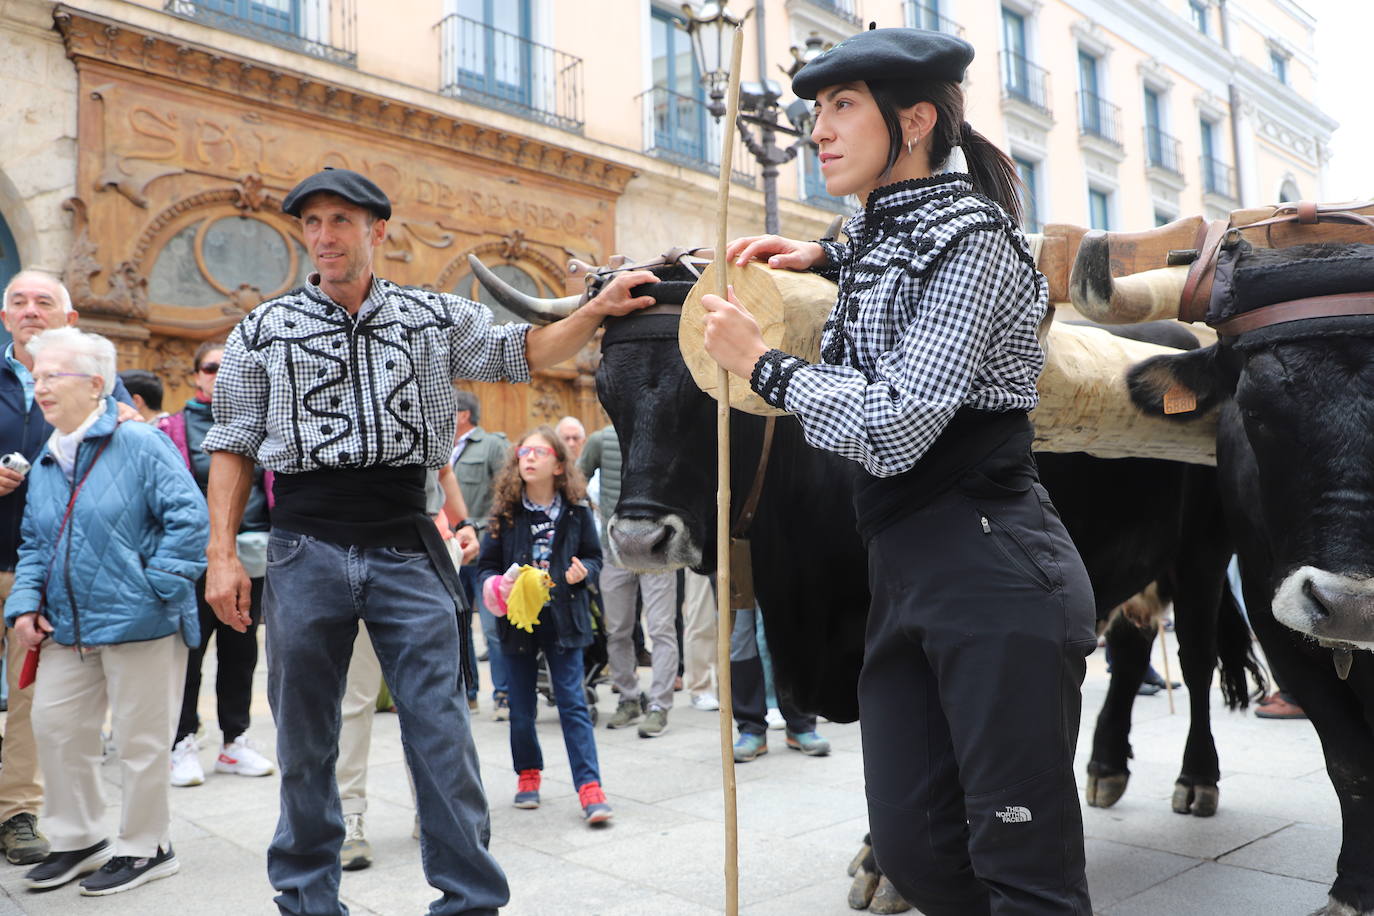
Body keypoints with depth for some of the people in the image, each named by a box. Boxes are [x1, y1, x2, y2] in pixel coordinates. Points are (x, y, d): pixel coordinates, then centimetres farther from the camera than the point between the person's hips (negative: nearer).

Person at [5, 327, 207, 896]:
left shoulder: (140, 444, -11)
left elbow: (188, 518, -15)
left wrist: (155, 587, -16)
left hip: (139, 623, -7)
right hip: (68, 628, 8)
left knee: (140, 738, 4)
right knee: (54, 726, 12)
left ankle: (145, 847, 21)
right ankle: (79, 840, 31)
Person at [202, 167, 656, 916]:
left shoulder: (436, 317, 9)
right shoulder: (264, 330, 8)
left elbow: (523, 353, 9)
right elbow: (233, 446, 8)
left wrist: (596, 310, -7)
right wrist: (222, 553, 0)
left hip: (405, 549, 0)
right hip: (306, 550, 1)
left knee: (441, 728, -1)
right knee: (304, 737, 9)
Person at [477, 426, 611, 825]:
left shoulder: (576, 510, -2)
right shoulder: (505, 512, -2)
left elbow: (594, 557, 6)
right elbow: (486, 564, 1)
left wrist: (583, 572, -15)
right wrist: (495, 585, -20)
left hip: (564, 620, -1)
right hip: (518, 621, 2)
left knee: (573, 703, -2)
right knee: (521, 706, 13)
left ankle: (589, 787, 0)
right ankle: (528, 773, 34)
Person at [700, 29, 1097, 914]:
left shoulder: (970, 239, -9)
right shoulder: (883, 238, 16)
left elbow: (893, 427, -19)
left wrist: (763, 361, -7)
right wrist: (827, 254, 25)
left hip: (998, 574, -9)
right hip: (907, 575, 9)